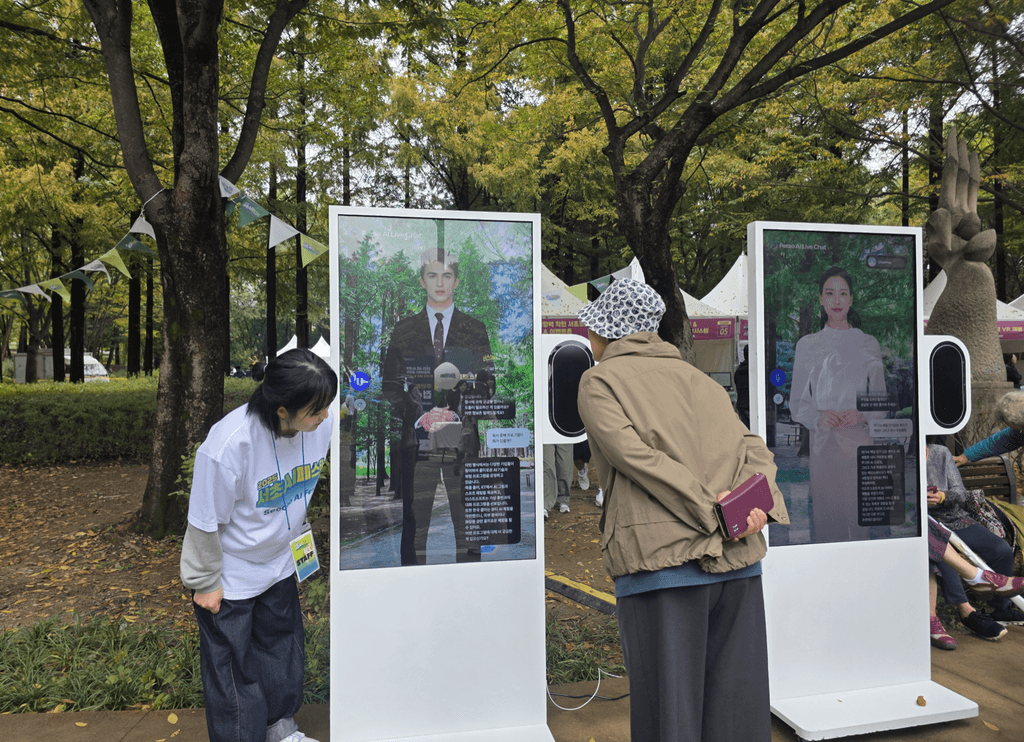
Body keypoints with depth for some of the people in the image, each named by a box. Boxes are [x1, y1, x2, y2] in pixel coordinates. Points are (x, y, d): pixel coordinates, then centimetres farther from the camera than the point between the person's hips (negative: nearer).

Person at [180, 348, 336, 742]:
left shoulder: (322, 424, -20)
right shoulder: (227, 446, -36)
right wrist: (207, 583, -9)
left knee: (284, 650, 22)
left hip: (279, 563, 6)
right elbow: (205, 523, -21)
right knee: (233, 668, 12)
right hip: (229, 577, -5)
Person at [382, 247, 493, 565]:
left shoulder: (475, 330, 10)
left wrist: (460, 384, -13)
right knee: (415, 512, 2)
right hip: (417, 434, 0)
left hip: (463, 434, 0)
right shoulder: (403, 330, 11)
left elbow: (488, 383, 7)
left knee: (467, 512, 3)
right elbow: (390, 383, 7)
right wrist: (413, 416, -8)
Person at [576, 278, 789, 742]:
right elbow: (751, 448, 8)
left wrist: (707, 510, -14)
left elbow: (633, 455, -12)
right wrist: (757, 504, -7)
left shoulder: (598, 382, 5)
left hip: (661, 561, -5)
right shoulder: (696, 378, 21)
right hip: (738, 562, 5)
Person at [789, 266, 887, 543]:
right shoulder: (806, 345, 6)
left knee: (858, 511, 1)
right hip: (823, 442, 0)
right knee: (826, 512, 1)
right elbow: (797, 402, 6)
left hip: (859, 440, 0)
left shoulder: (868, 344, 8)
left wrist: (862, 414, -12)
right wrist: (819, 417, -14)